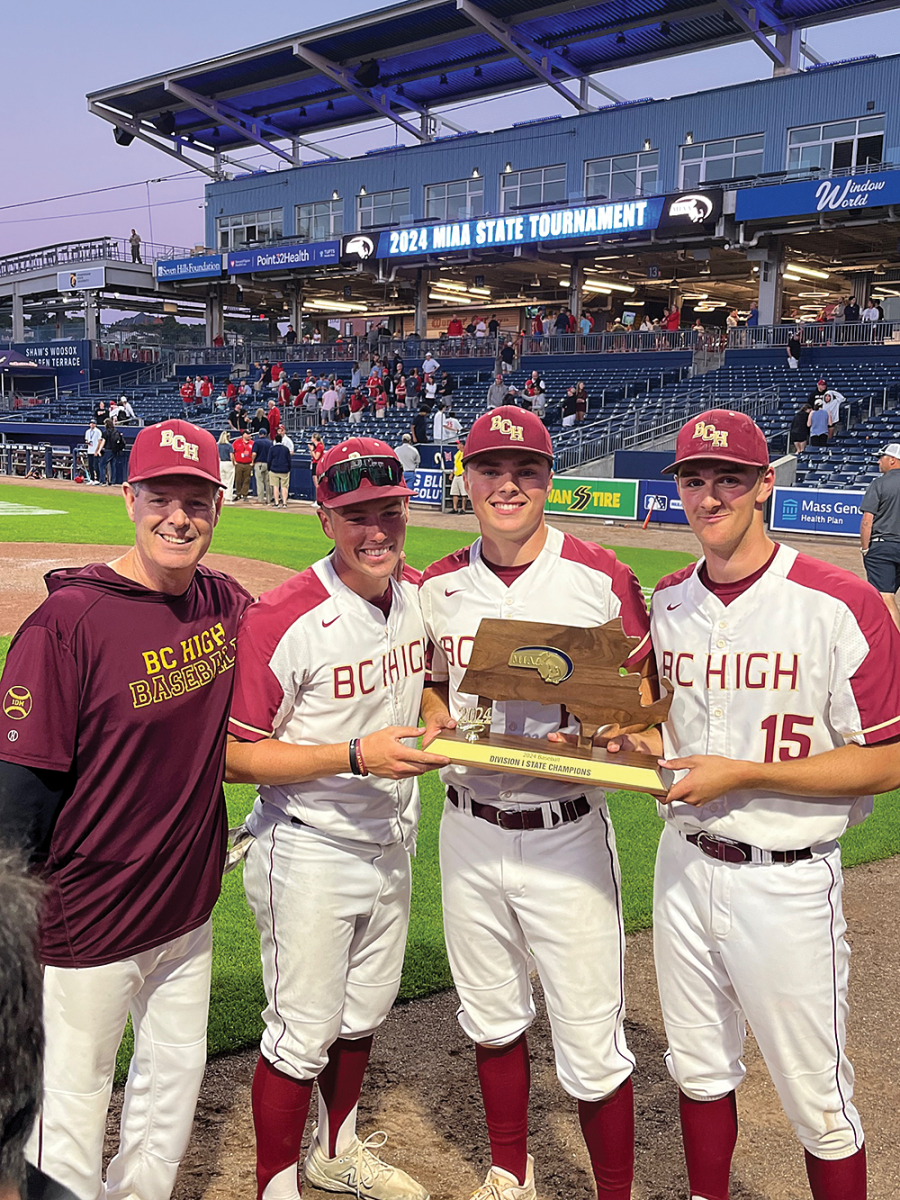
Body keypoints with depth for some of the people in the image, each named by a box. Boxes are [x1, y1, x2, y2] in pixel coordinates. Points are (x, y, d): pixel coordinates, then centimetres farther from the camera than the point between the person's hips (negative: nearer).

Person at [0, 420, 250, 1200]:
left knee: (176, 1075, 23)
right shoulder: (69, 619, -20)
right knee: (73, 1099, 11)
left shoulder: (228, 603, -1)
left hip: (189, 904, 7)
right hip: (86, 922, -6)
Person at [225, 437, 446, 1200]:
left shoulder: (421, 593, -1)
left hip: (393, 843, 7)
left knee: (364, 1015, 23)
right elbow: (237, 757, -21)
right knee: (303, 1034, 5)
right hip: (310, 855, -7)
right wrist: (355, 755, -30)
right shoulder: (283, 618, -23)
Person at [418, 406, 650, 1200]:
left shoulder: (602, 578, -8)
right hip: (470, 830, 4)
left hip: (567, 835, -4)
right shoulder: (438, 586, 3)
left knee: (592, 1052, 0)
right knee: (491, 1021, 20)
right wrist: (434, 722, -6)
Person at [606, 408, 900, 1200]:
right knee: (699, 1070, 22)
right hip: (684, 863, 6)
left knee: (817, 1101, 9)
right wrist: (644, 743, -5)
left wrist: (739, 774, -20)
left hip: (786, 881, -5)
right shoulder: (667, 602, 4)